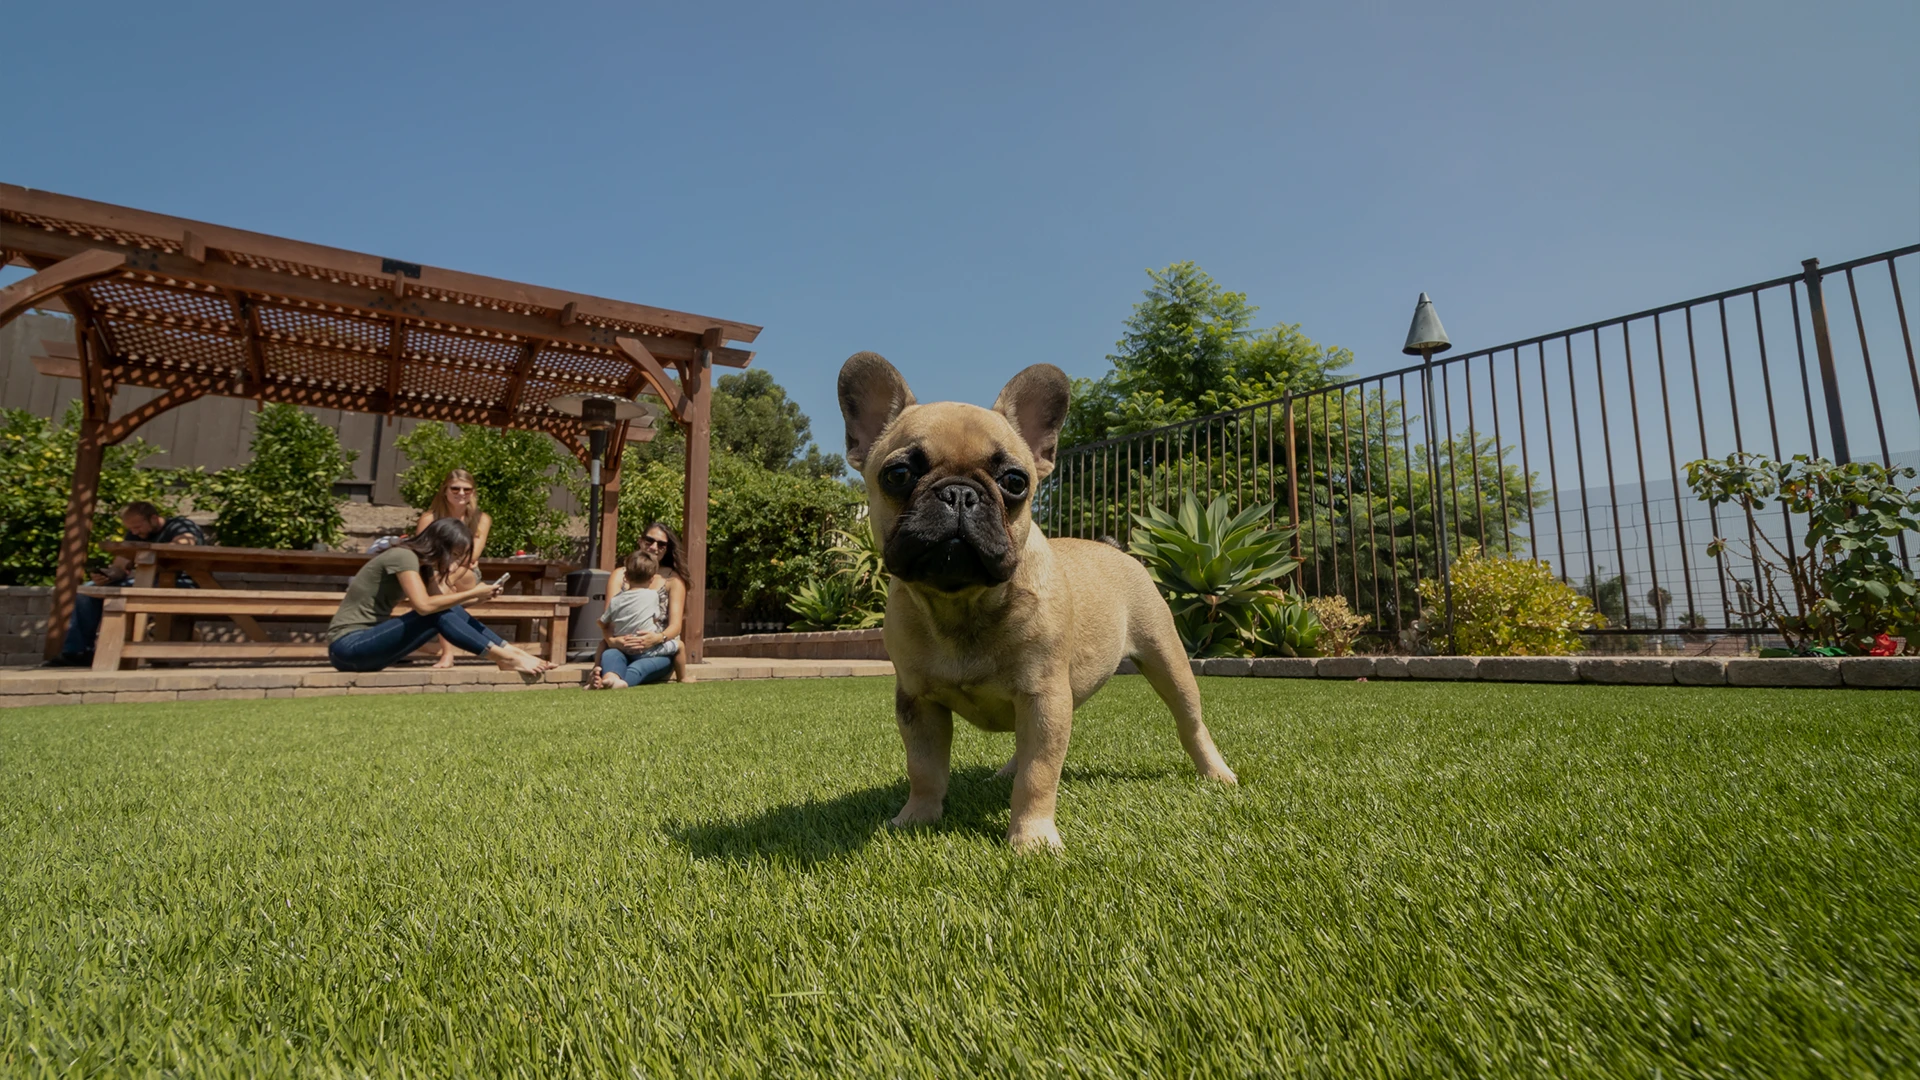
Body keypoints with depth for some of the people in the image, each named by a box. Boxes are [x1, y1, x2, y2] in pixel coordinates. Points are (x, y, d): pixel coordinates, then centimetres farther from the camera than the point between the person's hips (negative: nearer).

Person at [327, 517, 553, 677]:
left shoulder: (423, 564, 10)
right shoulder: (404, 556, -18)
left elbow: (443, 599, 2)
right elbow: (424, 605, -30)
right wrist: (472, 593, -24)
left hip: (369, 639, 8)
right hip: (348, 645, -8)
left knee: (449, 611, -8)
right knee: (440, 615, -25)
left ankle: (512, 652, -11)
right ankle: (506, 658, -22)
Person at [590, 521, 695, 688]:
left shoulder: (673, 579, 7)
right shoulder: (619, 575, 8)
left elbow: (676, 625, -4)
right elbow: (607, 621, -4)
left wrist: (658, 638, -26)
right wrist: (612, 640, -26)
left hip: (659, 652, -3)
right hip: (622, 648, 3)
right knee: (610, 654, -29)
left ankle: (609, 677, -56)